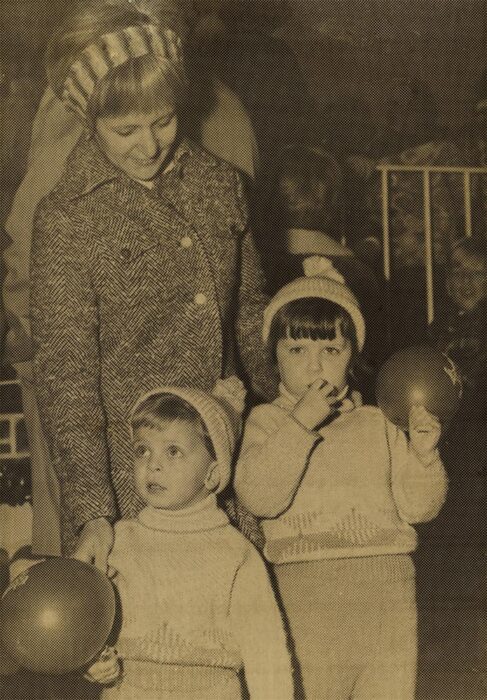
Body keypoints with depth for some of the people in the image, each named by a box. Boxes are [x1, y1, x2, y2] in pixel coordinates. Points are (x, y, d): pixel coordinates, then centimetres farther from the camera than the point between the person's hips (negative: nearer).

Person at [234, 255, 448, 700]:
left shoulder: (377, 422, 10)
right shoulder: (267, 421, 2)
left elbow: (417, 507, 8)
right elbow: (259, 497, -15)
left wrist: (423, 456, -10)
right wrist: (300, 424, -19)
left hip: (386, 587, 3)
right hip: (305, 591, -2)